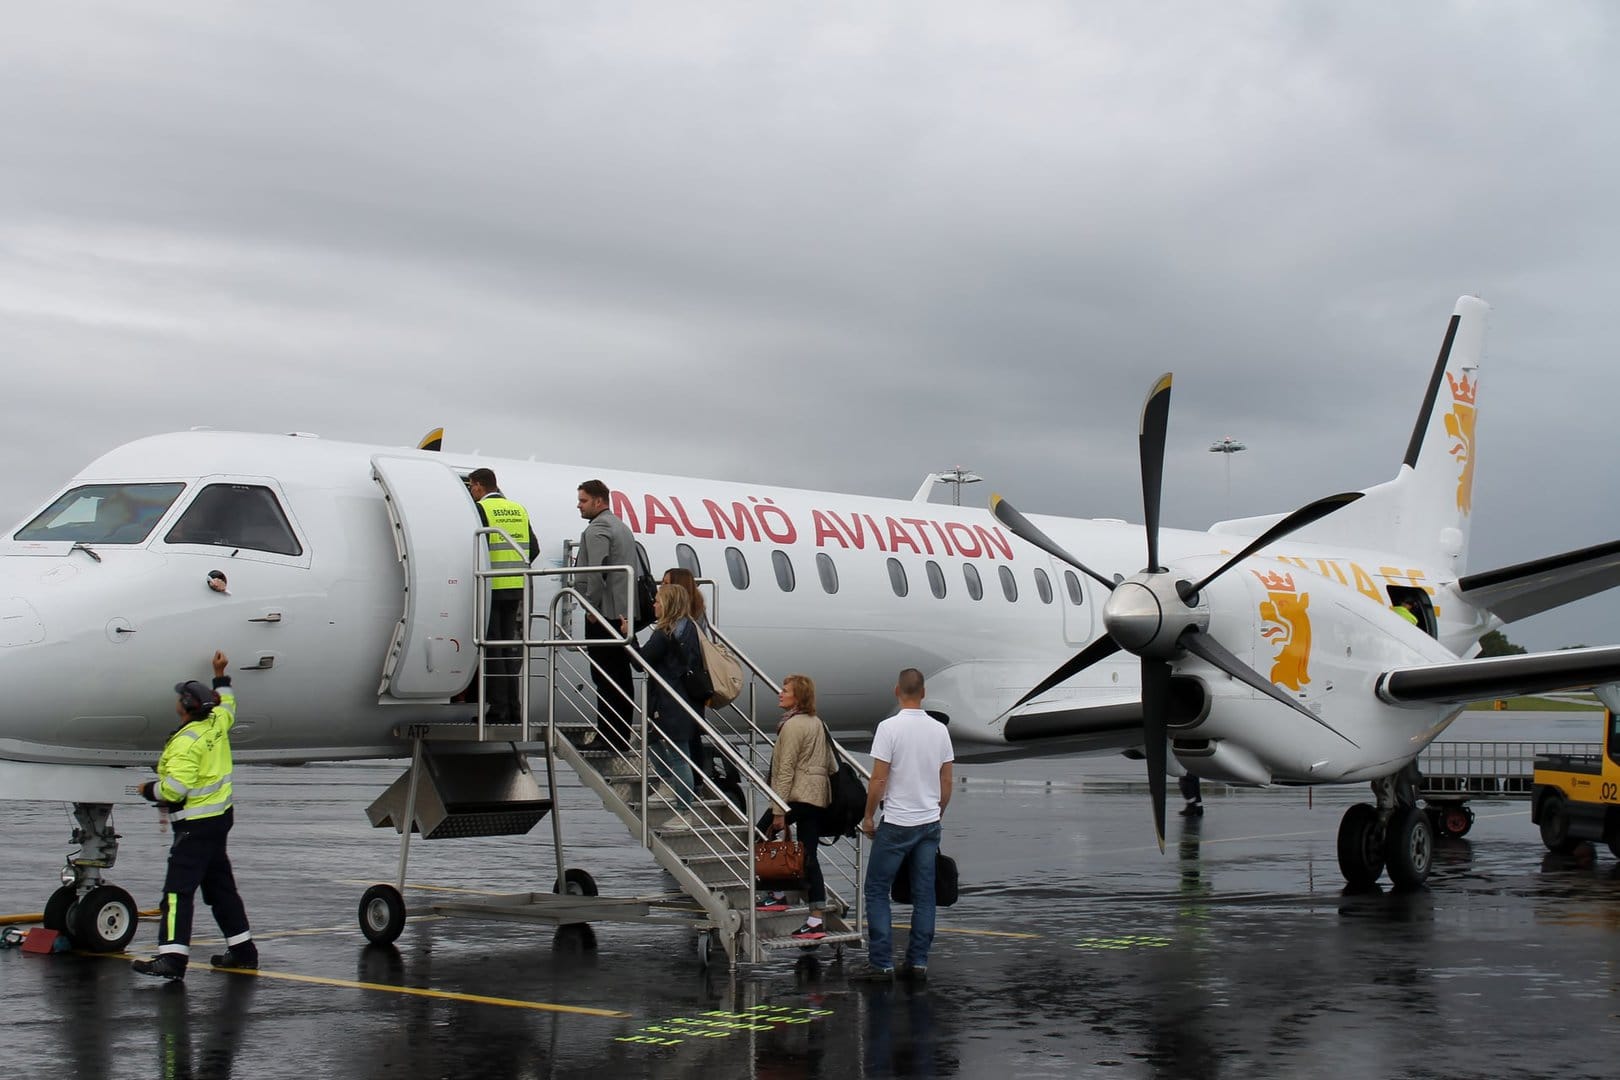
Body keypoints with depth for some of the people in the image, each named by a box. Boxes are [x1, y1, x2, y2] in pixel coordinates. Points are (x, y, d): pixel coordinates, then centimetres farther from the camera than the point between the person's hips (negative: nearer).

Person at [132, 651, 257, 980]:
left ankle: (172, 956, -20)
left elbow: (174, 789, -25)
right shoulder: (217, 723, 5)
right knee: (220, 886, 17)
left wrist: (149, 789, -7)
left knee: (178, 888, -12)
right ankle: (242, 950, 22)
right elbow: (227, 705, 31)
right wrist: (221, 675, 38)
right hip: (220, 816, 10)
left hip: (196, 824, -9)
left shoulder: (186, 741, -20)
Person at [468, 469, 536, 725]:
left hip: (491, 587, -6)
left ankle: (498, 709, -3)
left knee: (493, 648, -2)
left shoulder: (481, 509, -9)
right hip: (516, 588, 6)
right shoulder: (518, 509, 11)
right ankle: (513, 709, 12)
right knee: (509, 648, 12)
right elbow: (533, 549, 11)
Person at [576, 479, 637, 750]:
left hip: (605, 614, -10)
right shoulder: (622, 527, 21)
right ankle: (622, 737, 14)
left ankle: (608, 739, -8)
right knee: (621, 677, 10)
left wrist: (591, 607, -13)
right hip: (623, 615, 10)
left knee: (605, 678, -8)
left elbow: (597, 571, -22)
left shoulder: (597, 529, -10)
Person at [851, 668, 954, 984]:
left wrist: (868, 816, -1)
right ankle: (918, 963, 11)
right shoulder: (939, 730, 3)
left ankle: (881, 963, 0)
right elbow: (946, 782, 8)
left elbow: (879, 779, -14)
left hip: (897, 824, -5)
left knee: (877, 891, 3)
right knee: (924, 894, 9)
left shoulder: (890, 727, -14)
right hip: (930, 822, 5)